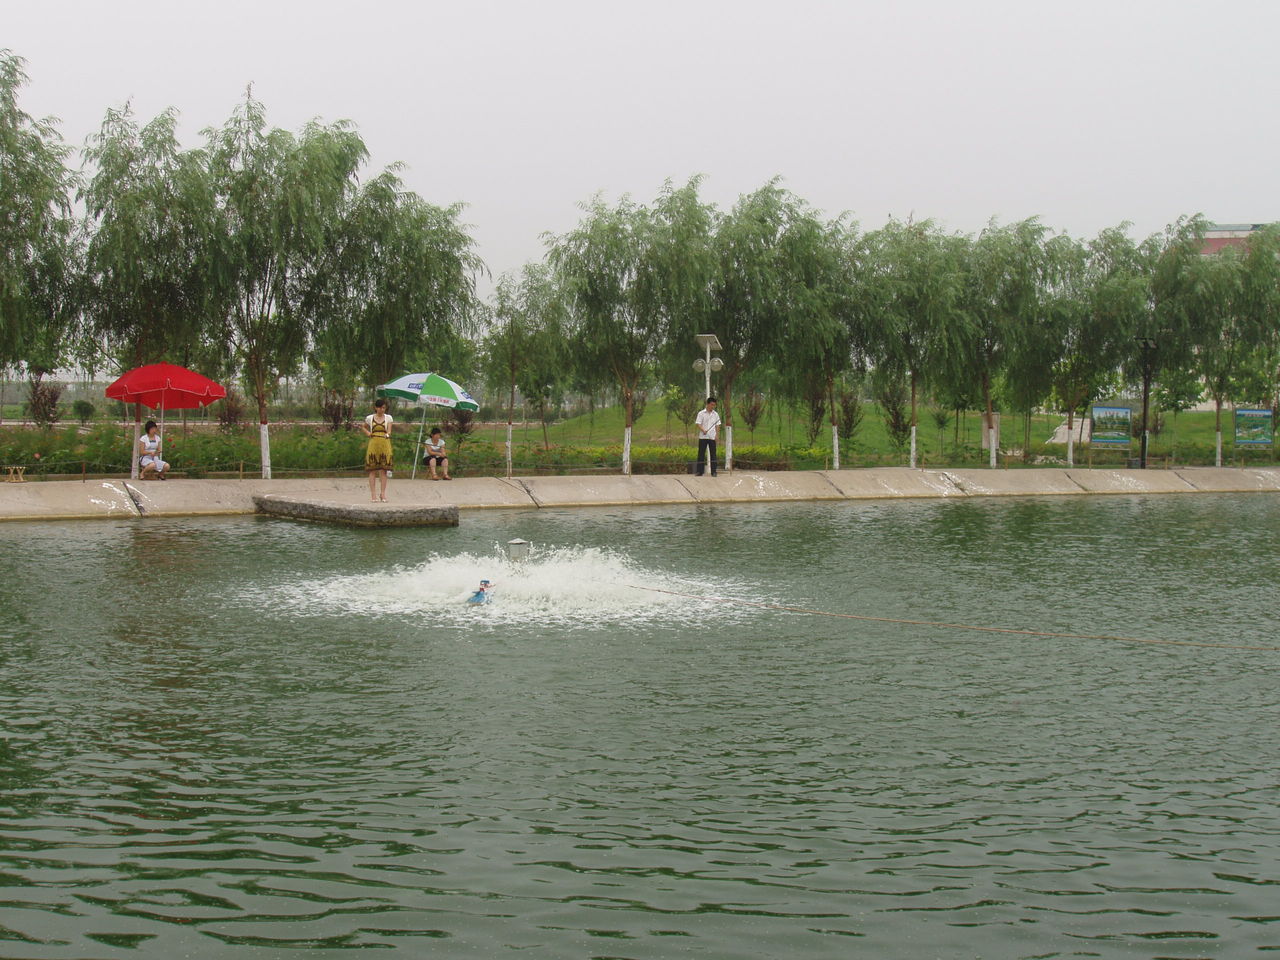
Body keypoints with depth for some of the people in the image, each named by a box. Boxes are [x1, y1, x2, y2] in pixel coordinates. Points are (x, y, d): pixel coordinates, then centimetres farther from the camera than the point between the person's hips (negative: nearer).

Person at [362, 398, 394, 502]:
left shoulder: (388, 417, 6)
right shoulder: (370, 418, 6)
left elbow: (389, 431, -5)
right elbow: (364, 428, 24)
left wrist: (387, 434, -27)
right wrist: (368, 433, 3)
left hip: (385, 445, 0)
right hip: (373, 444, 0)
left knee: (383, 470, 1)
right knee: (372, 470, -1)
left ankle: (383, 493, 5)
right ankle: (373, 494, 1)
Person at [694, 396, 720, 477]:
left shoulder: (716, 414, 10)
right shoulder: (701, 413, 0)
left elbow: (717, 426, 12)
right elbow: (698, 424, -6)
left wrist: (717, 435, 2)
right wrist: (703, 430, -23)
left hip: (712, 437, 2)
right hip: (703, 437, -2)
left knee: (713, 455, 1)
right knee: (701, 454, -2)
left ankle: (713, 471, 4)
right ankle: (700, 471, 2)